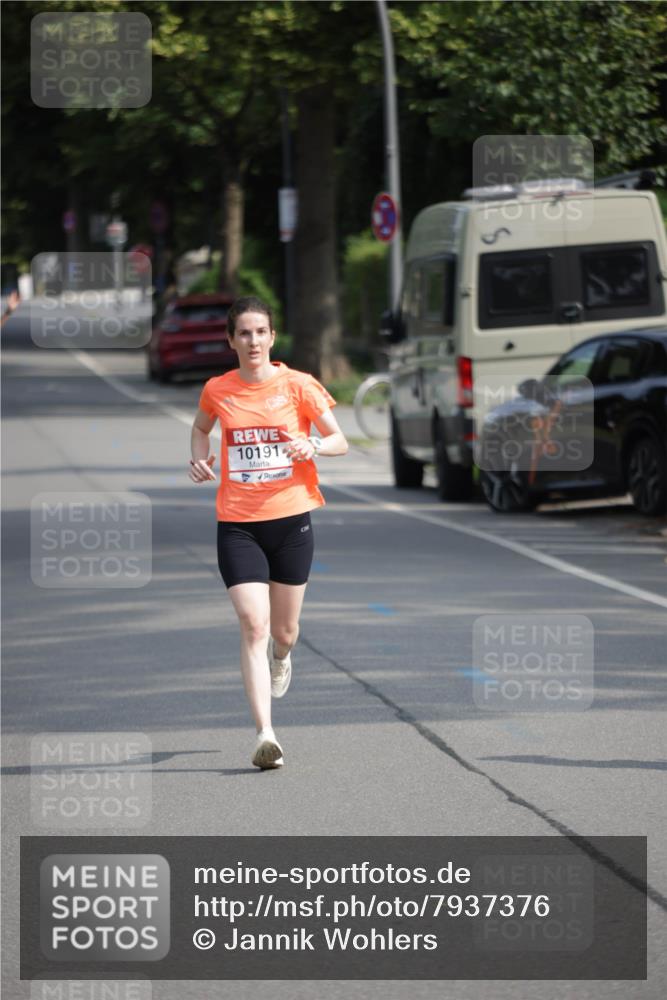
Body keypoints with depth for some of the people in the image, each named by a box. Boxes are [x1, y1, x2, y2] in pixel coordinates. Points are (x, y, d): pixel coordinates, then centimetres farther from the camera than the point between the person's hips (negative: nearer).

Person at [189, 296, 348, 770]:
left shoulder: (298, 386, -3)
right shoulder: (217, 390, 2)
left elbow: (340, 442, 2)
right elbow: (201, 427, 24)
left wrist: (312, 445, -19)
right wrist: (200, 458, 3)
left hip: (291, 518, 0)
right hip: (237, 523, 0)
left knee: (284, 630, 12)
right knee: (253, 626, -14)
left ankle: (281, 657, 52)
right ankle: (266, 735, -18)